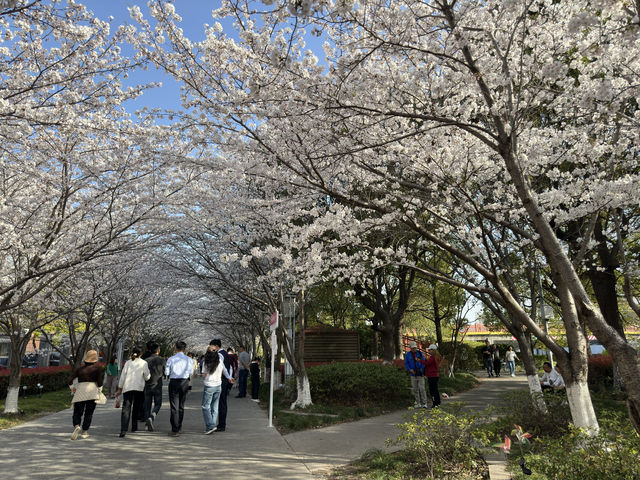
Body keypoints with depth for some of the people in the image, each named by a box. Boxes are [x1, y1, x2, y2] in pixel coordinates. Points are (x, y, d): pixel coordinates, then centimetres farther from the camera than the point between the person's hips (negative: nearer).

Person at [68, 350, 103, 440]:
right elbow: (99, 382, -7)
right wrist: (99, 390, 8)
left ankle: (76, 426, -18)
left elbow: (70, 380, 5)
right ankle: (84, 432, 10)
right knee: (89, 413, 8)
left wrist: (72, 388, 19)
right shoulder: (97, 368, 2)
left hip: (80, 391, 2)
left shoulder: (80, 368, 11)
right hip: (92, 391, -2)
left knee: (77, 412, 7)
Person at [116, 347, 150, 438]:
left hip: (127, 388, 1)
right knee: (137, 408, 17)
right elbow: (147, 377, 2)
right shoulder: (144, 363, 2)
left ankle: (123, 430, -16)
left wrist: (119, 388, 11)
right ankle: (134, 427, 25)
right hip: (139, 388, -1)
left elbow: (123, 376, 5)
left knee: (126, 408, -4)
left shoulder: (128, 362, 7)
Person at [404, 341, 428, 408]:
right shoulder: (407, 354, -1)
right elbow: (406, 364, 0)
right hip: (413, 374, 2)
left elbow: (423, 363, -3)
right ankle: (418, 403, 15)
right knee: (415, 389, 5)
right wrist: (410, 370, -18)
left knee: (422, 388, -8)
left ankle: (424, 403, 2)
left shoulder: (420, 353, -3)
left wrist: (422, 370, -16)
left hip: (420, 374, -2)